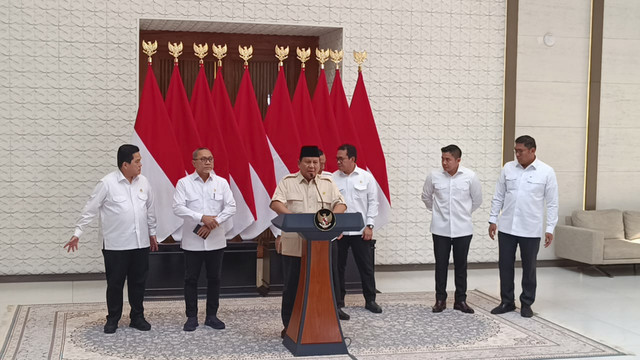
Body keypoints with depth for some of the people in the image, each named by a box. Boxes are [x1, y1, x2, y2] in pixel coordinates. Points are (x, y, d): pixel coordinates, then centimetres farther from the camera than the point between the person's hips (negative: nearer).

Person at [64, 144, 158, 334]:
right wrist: (77, 233, -6)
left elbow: (150, 210, 15)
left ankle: (137, 317, 24)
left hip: (140, 243, 4)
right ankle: (113, 319, 21)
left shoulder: (143, 182, 4)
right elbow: (90, 209, -6)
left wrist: (152, 233, 19)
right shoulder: (107, 183, -10)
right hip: (116, 245, -4)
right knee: (115, 283, 6)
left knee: (138, 282, 11)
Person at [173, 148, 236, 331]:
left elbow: (231, 207, -1)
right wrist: (202, 218, -20)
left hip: (216, 240, 2)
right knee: (191, 279, 4)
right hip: (192, 241, -2)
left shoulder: (221, 182, 5)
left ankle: (212, 316, 20)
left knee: (214, 278, 8)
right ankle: (191, 317, 14)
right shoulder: (184, 183, -1)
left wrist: (213, 223, -13)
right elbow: (178, 208, -11)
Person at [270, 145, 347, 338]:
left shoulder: (327, 183, 11)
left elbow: (340, 204, 4)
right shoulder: (287, 182, 3)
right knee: (291, 286, 4)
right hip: (293, 245, -2)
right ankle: (289, 326, 16)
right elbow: (276, 203, -9)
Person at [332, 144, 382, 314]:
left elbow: (372, 202, 2)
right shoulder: (333, 178, 2)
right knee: (338, 266, 8)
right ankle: (338, 300, 20)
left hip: (360, 230, -1)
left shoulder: (366, 177, 1)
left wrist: (369, 226, -4)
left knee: (366, 266, 4)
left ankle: (370, 300, 15)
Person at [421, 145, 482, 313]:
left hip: (463, 229, 0)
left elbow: (477, 199, 8)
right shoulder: (434, 176, -5)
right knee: (441, 265, 6)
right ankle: (440, 299, 17)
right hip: (440, 229, 0)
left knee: (461, 265, 9)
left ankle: (461, 300, 19)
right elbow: (426, 196, 13)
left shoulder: (470, 176, -7)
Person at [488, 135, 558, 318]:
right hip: (507, 227, 3)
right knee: (505, 265, 8)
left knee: (529, 268, 8)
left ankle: (526, 304, 21)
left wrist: (550, 228, -6)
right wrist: (493, 219, 5)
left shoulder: (546, 172, -5)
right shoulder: (508, 168, 3)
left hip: (530, 230, -3)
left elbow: (552, 203, -3)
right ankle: (507, 302, 21)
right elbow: (498, 196, 8)